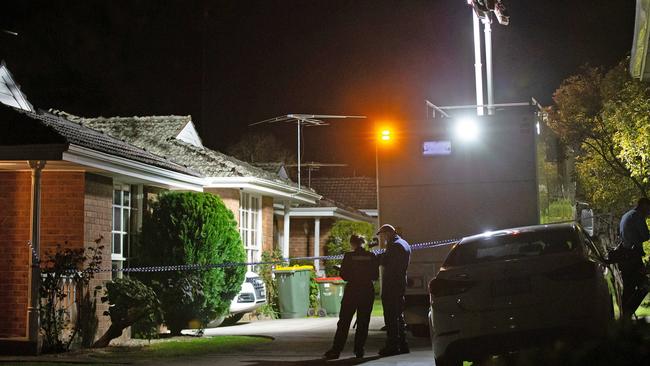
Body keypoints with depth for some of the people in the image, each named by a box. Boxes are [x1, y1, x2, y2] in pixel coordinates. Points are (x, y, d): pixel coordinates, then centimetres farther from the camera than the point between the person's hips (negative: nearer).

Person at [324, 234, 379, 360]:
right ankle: (359, 350, 8)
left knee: (344, 322, 2)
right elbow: (375, 275, 5)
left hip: (352, 290, -2)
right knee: (363, 322, 9)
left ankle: (336, 350, -2)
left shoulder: (349, 256, -7)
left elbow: (344, 275, -5)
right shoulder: (371, 256, 0)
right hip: (367, 291, 2)